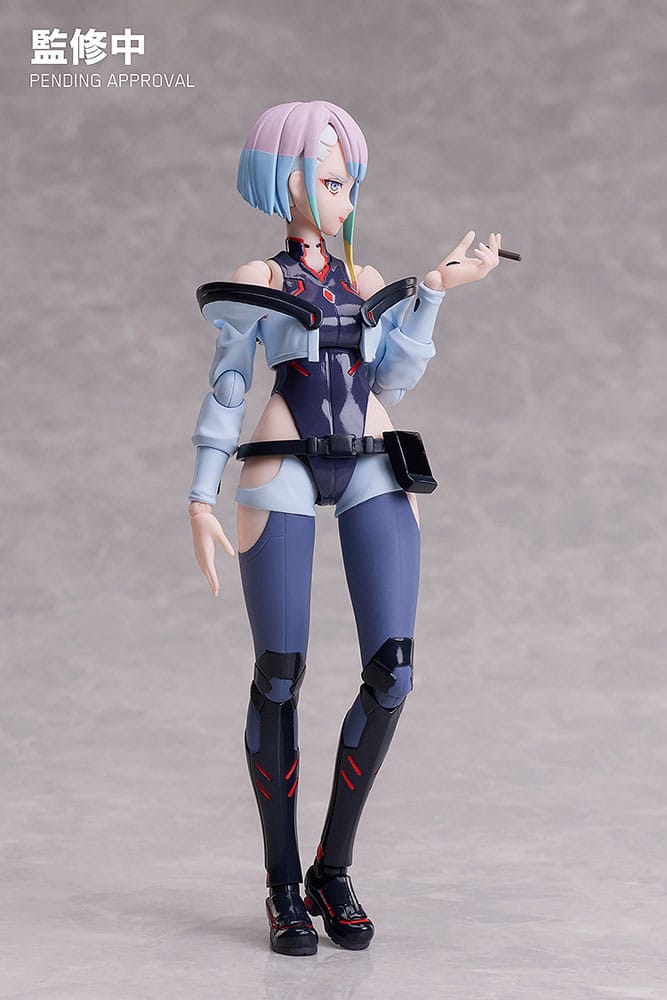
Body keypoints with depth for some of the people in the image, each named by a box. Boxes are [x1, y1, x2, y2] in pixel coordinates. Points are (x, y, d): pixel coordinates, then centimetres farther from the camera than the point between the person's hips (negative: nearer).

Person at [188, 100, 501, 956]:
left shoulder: (366, 284, 18)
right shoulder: (255, 283, 7)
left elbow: (394, 379, 6)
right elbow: (224, 392, 3)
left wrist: (436, 292, 6)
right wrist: (202, 498, -4)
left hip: (375, 473, 4)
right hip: (284, 475, -4)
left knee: (391, 674, -6)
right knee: (279, 677, -4)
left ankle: (333, 868, 9)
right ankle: (283, 887, 8)